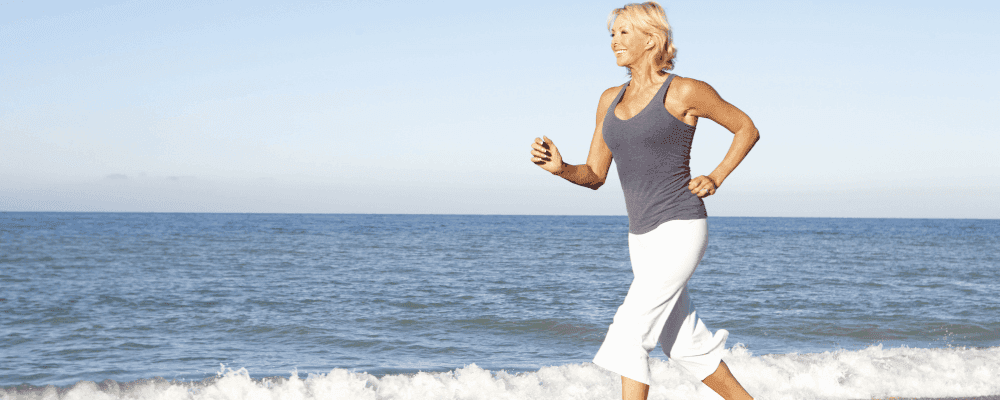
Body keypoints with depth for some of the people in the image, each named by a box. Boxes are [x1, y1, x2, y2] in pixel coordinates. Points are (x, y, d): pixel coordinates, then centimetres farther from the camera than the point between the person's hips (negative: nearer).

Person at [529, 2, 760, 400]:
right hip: (643, 237, 8)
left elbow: (747, 129, 4)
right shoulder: (610, 100, 11)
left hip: (680, 229, -8)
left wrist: (716, 178, -7)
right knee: (685, 344, 15)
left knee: (628, 334, -14)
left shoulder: (685, 91, -7)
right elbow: (594, 175, 11)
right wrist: (559, 168, -9)